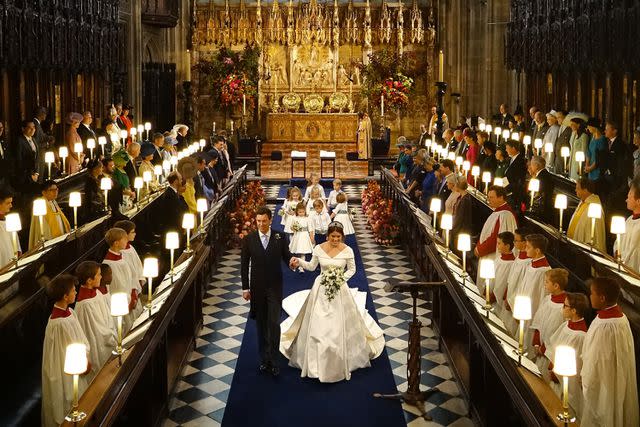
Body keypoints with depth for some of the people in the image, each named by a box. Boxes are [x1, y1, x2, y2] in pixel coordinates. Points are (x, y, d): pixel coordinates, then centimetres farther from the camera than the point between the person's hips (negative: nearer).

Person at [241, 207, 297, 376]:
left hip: (275, 287, -1)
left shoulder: (280, 237, -4)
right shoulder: (249, 239, -3)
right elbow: (244, 265, 1)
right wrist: (245, 288, -1)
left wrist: (292, 262, -24)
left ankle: (273, 361, 1)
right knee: (261, 324, 11)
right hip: (257, 287, 1)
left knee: (274, 323, -6)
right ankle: (264, 358, 22)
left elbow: (286, 256, 1)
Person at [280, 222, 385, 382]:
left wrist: (342, 278, -12)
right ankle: (316, 361, 19)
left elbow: (352, 269, 4)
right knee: (317, 326, 3)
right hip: (321, 289, 1)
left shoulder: (347, 250, -8)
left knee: (339, 327, 3)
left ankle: (341, 362, 21)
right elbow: (311, 266, 6)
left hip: (339, 290, -1)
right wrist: (299, 261, -10)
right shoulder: (319, 248, -5)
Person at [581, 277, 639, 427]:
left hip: (603, 382, -8)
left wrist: (586, 379, -5)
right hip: (618, 378, 8)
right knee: (614, 413, 23)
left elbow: (596, 359, -22)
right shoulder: (620, 315, -5)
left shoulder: (604, 326, -33)